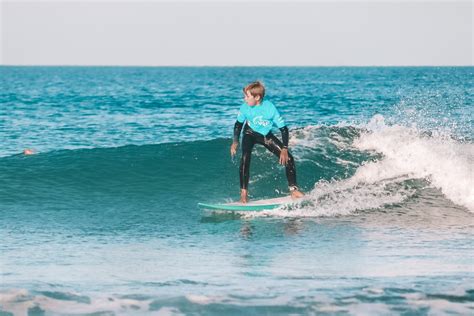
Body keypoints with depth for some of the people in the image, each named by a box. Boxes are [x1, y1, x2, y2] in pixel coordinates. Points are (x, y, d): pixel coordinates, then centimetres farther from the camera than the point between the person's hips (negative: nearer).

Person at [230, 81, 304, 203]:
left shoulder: (270, 108, -29)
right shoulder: (245, 107, -24)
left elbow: (283, 129, -22)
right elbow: (239, 123, -3)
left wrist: (284, 149, -27)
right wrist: (235, 141, -9)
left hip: (266, 136, 0)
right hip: (250, 133, 0)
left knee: (288, 159, -9)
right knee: (245, 158, -27)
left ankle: (293, 189, 5)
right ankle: (244, 193, -23)